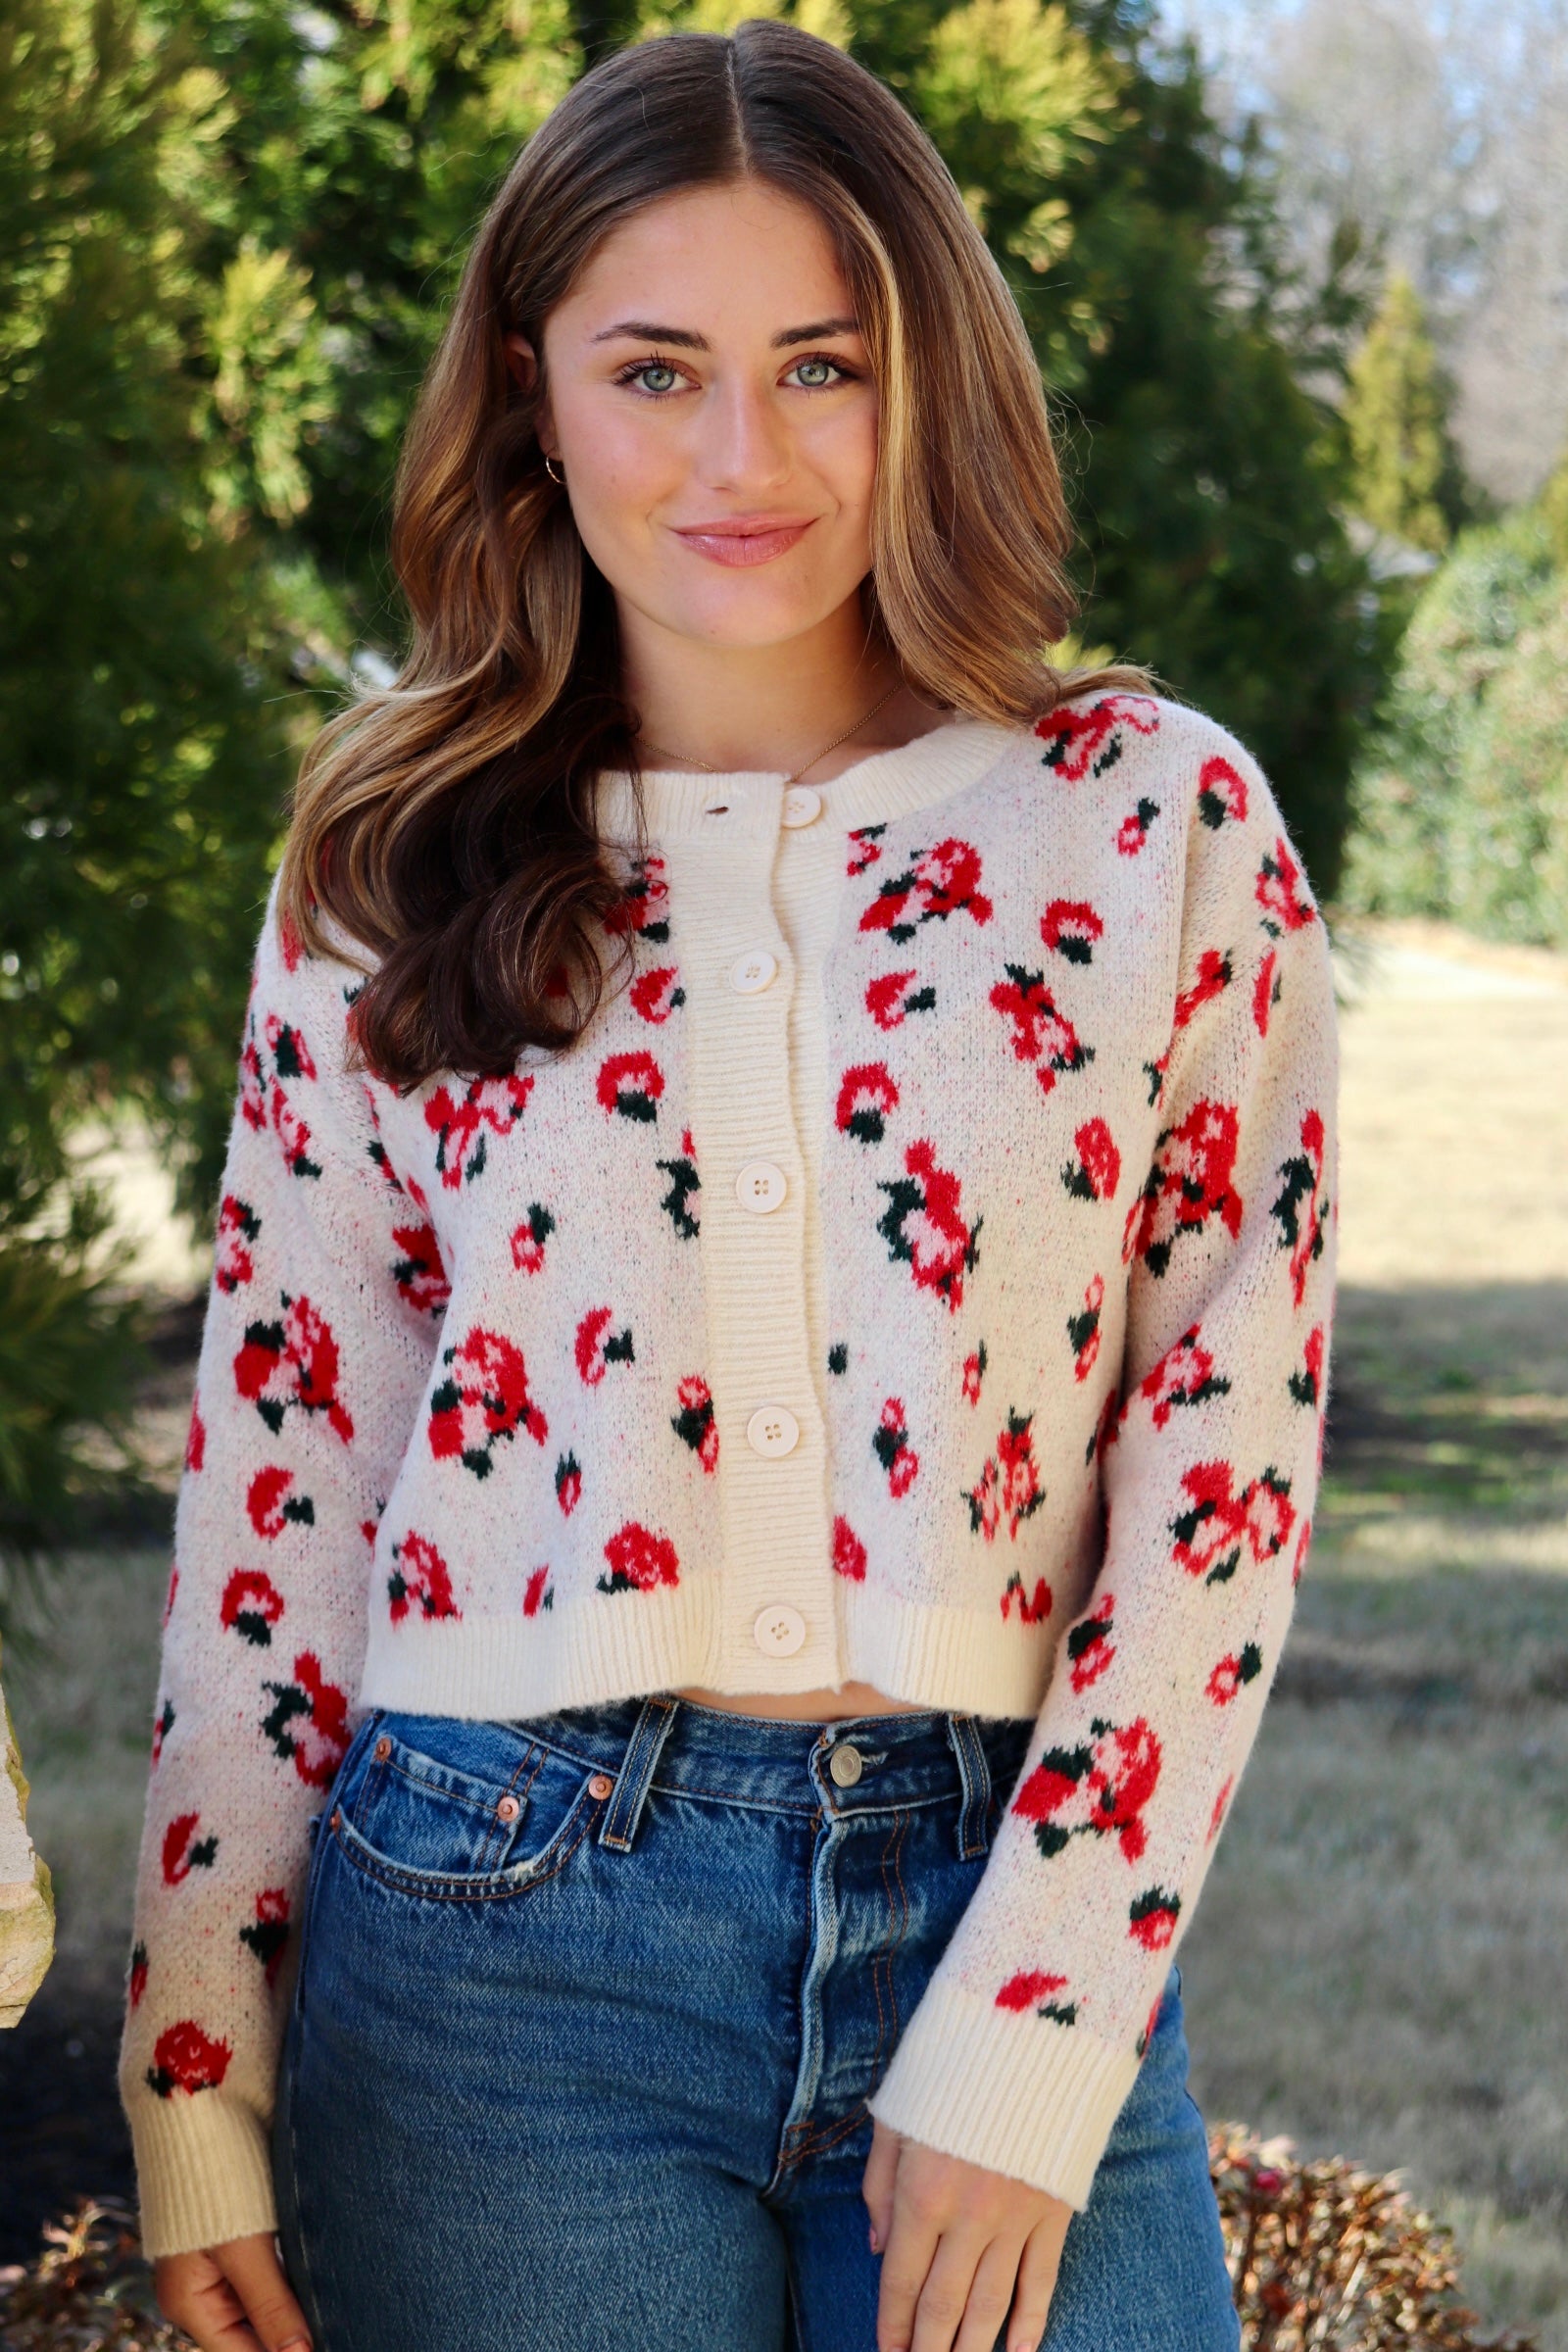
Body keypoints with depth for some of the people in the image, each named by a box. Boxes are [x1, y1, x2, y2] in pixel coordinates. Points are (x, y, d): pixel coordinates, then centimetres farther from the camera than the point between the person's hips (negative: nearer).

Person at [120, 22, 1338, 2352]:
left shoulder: (1157, 820, 1)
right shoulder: (394, 868, 5)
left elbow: (1232, 1456, -2)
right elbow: (278, 1474, 6)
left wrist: (1028, 2032, -8)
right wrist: (197, 2086, 3)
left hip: (1016, 1912, 0)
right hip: (499, 1927, 1)